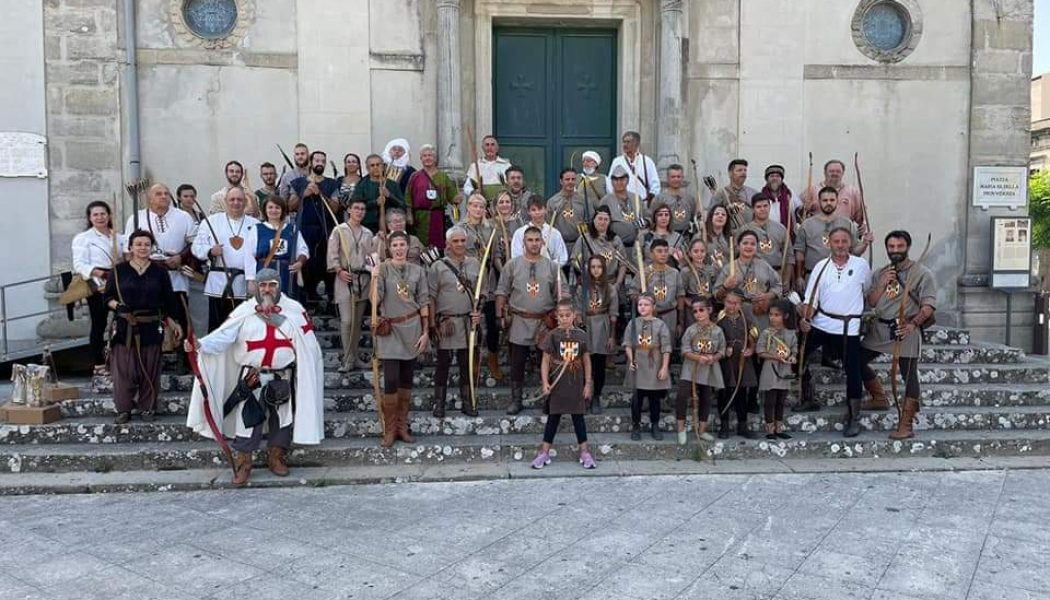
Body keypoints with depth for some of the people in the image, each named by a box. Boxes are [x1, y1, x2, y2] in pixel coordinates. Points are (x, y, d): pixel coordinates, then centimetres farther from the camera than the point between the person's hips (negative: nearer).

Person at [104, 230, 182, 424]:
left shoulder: (159, 272, 6)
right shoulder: (119, 270, 4)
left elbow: (167, 302, 9)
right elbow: (107, 297, 5)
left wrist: (173, 324, 5)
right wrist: (117, 306, -15)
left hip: (151, 328, 1)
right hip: (125, 328, -1)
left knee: (150, 370, 5)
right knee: (124, 370, -1)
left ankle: (147, 408, 18)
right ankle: (123, 409, 13)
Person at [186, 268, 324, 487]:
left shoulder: (295, 310, -2)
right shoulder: (244, 312, -4)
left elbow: (309, 345, 1)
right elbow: (222, 336, -14)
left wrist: (307, 376, -1)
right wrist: (200, 345, -32)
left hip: (283, 378, 2)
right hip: (252, 378, -1)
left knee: (282, 419, 11)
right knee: (248, 420, -2)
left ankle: (276, 457, 30)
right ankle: (243, 464, 11)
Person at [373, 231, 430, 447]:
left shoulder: (418, 271, 7)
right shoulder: (382, 269, -2)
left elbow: (423, 302, 7)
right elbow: (375, 301, -10)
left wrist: (425, 332, 3)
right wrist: (374, 277, -22)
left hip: (412, 328, 3)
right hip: (390, 330, -3)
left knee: (406, 380, 8)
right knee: (391, 381, -6)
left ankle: (402, 426, 18)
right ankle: (389, 430, 4)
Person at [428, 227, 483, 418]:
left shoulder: (475, 264, 7)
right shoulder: (438, 267, -3)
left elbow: (481, 292, 14)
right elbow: (431, 297, -3)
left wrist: (478, 312, -1)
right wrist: (433, 324, -8)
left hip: (469, 321, 3)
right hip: (446, 322, -3)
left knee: (467, 363, 10)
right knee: (443, 364, 5)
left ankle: (468, 402, 20)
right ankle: (439, 403, 14)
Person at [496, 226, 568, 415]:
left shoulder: (552, 266, 4)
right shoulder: (512, 265, 2)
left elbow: (562, 293, 5)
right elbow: (502, 292, 3)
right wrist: (500, 315, -2)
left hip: (545, 321, 1)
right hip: (519, 321, 0)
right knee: (517, 362, 6)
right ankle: (516, 400, 17)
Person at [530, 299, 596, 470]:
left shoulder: (581, 335, 0)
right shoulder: (553, 335, -5)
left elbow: (586, 361, 6)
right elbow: (545, 360, -2)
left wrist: (588, 384, 4)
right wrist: (545, 382, -10)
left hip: (576, 384, 1)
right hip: (557, 384, -1)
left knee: (578, 417, 10)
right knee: (553, 418, 6)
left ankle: (585, 452, 18)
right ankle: (544, 452, 16)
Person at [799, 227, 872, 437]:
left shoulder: (861, 265, -1)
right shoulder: (821, 266, 2)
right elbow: (811, 298, -3)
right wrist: (805, 319, -17)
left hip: (849, 327, -2)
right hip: (821, 323, 2)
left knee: (853, 372, 0)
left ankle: (854, 418, 14)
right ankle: (807, 396, 23)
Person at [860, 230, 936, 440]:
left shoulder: (922, 273, -4)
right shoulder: (879, 273, 12)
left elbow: (929, 306, -11)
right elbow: (871, 302, 8)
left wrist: (913, 324, -26)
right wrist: (883, 283, -7)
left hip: (906, 330, -6)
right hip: (880, 328, 6)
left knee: (909, 376, -6)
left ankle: (905, 426, -3)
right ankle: (879, 399, 30)